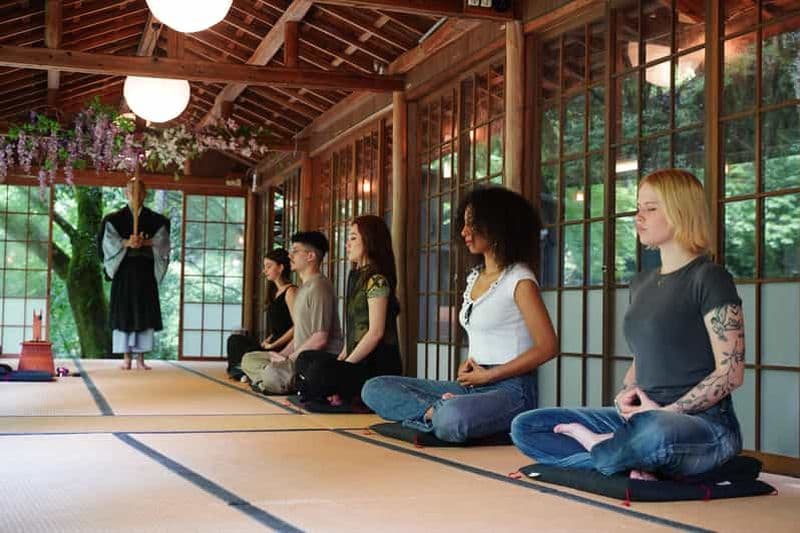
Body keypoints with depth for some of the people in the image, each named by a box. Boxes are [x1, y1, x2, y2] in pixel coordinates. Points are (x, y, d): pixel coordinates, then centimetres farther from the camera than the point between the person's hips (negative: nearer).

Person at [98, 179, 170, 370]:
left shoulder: (155, 220, 10)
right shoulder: (114, 218, 6)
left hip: (145, 271, 1)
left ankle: (140, 358, 1)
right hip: (123, 270, -1)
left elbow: (162, 241, -1)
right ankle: (126, 358, 0)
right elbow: (108, 241, -5)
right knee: (124, 312, -4)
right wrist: (127, 242, -22)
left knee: (144, 313, -3)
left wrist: (145, 242, -19)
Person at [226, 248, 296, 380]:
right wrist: (267, 341, 4)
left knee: (247, 354, -22)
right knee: (234, 340, 6)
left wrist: (273, 345, -14)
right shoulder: (276, 292, 20)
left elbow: (297, 326, -19)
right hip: (274, 342, 10)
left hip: (284, 347, -10)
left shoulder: (290, 291, -11)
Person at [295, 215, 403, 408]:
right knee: (305, 359, 15)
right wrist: (341, 359, 8)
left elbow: (376, 332, -17)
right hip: (361, 360, 11)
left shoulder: (377, 280, -10)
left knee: (319, 371, -30)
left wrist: (346, 364, -14)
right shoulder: (357, 278, 21)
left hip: (378, 365, -11)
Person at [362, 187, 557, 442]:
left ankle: (434, 412, -13)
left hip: (510, 388, -8)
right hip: (472, 385, 8)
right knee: (374, 389, -6)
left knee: (452, 419, -43)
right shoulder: (475, 277, 17)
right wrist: (468, 365, 5)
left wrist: (488, 375, -10)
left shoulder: (519, 280, -7)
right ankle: (439, 411, -21)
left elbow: (547, 347, -12)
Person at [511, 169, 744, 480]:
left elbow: (731, 372, -11)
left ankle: (596, 445, -12)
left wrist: (668, 411, -14)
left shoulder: (709, 279, -6)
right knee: (524, 428, -5)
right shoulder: (642, 283, 17)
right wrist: (625, 395, 2)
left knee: (655, 433, -45)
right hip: (642, 417, 7)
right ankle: (633, 462, -18)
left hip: (704, 423, -7)